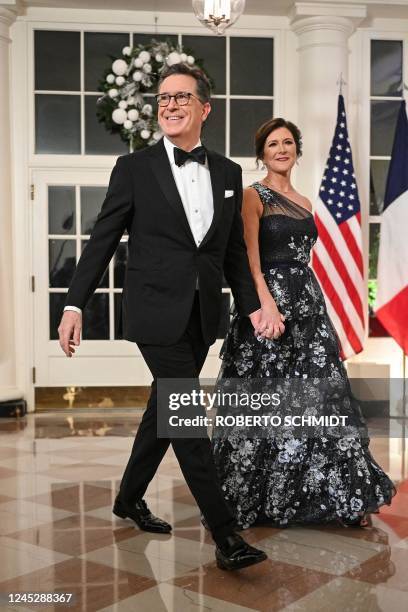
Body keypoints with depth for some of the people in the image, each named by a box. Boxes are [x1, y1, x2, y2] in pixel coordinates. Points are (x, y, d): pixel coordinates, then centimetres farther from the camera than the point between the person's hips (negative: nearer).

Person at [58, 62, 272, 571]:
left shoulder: (228, 173, 9)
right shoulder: (134, 167, -2)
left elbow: (234, 250, 13)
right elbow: (102, 239, -3)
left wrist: (251, 306, 4)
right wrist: (74, 304, -8)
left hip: (202, 316, 5)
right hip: (157, 314, -5)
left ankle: (129, 498, 36)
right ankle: (224, 534, 2)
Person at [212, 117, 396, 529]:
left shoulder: (304, 202, 18)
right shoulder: (253, 196, -3)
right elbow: (251, 257, -14)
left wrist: (310, 304, 14)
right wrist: (268, 304, -27)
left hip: (309, 301, 7)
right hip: (270, 299, -7)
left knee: (320, 397, 8)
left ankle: (340, 497, 17)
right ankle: (260, 496, 15)